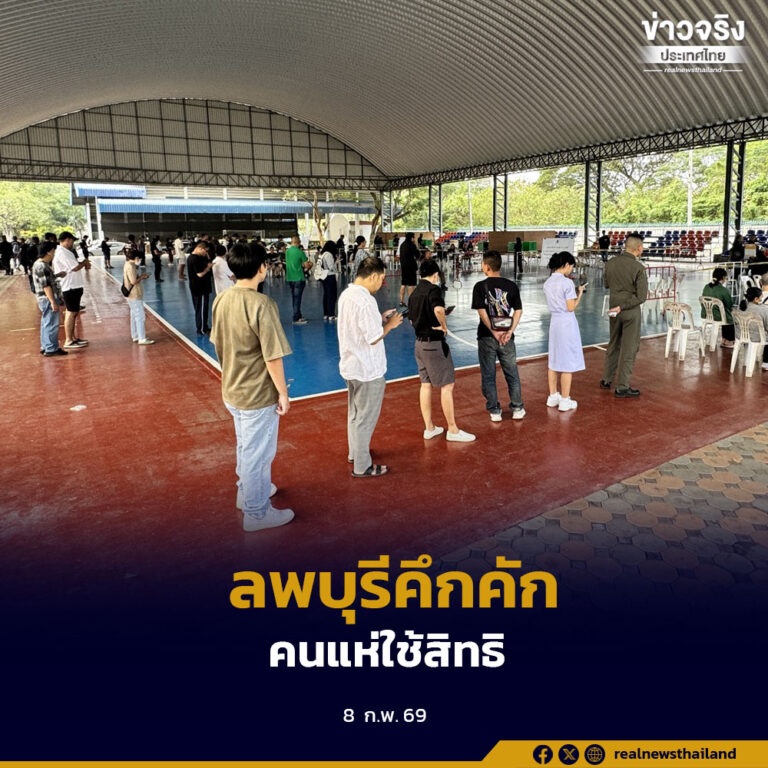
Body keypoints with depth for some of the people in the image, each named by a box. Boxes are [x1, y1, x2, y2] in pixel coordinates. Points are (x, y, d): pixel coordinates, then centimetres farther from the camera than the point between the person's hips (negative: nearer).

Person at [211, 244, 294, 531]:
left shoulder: (221, 299, -1)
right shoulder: (261, 304, -24)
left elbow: (219, 345, 10)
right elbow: (272, 357, -22)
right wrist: (283, 392, -11)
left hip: (232, 390, 8)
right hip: (258, 394, -8)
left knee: (245, 447, 26)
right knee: (258, 453, 8)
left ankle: (246, 491, 46)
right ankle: (256, 512, 24)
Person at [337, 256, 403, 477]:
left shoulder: (346, 295, 5)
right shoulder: (365, 301, -24)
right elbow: (374, 338, -24)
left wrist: (380, 318, 10)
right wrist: (390, 325, -8)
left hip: (351, 365, 9)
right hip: (367, 369, -9)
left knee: (355, 413, 24)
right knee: (366, 418, 4)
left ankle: (354, 452, 41)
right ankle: (362, 466, 16)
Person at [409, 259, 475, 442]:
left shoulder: (414, 293, 10)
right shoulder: (433, 289, -14)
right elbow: (439, 309, -34)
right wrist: (443, 326, -19)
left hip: (419, 343, 8)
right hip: (434, 344, -8)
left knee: (426, 385, 13)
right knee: (447, 386, 0)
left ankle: (429, 428, 20)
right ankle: (453, 431, 6)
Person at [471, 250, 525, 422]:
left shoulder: (480, 286, -7)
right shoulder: (511, 286, 2)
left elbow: (482, 312, -13)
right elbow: (518, 311, -3)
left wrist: (494, 332, -13)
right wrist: (510, 332, -9)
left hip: (487, 337, -2)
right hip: (507, 337, 2)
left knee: (488, 376, 9)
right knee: (512, 374, 14)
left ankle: (494, 411, 13)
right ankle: (517, 409, 21)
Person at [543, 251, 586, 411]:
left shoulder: (548, 283, 5)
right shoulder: (567, 283, -16)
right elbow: (571, 307, -15)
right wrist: (580, 294, -1)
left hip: (554, 322, 7)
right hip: (567, 323, -7)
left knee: (554, 360, 16)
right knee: (568, 362, 2)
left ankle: (553, 396, 24)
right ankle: (565, 401, 8)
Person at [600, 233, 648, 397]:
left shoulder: (610, 263, -3)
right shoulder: (638, 268, -18)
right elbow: (641, 296, -19)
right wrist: (622, 307, -13)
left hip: (614, 309, 6)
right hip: (631, 311, -5)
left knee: (613, 345, 20)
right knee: (628, 349, 4)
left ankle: (606, 380, 28)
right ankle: (622, 387, 9)